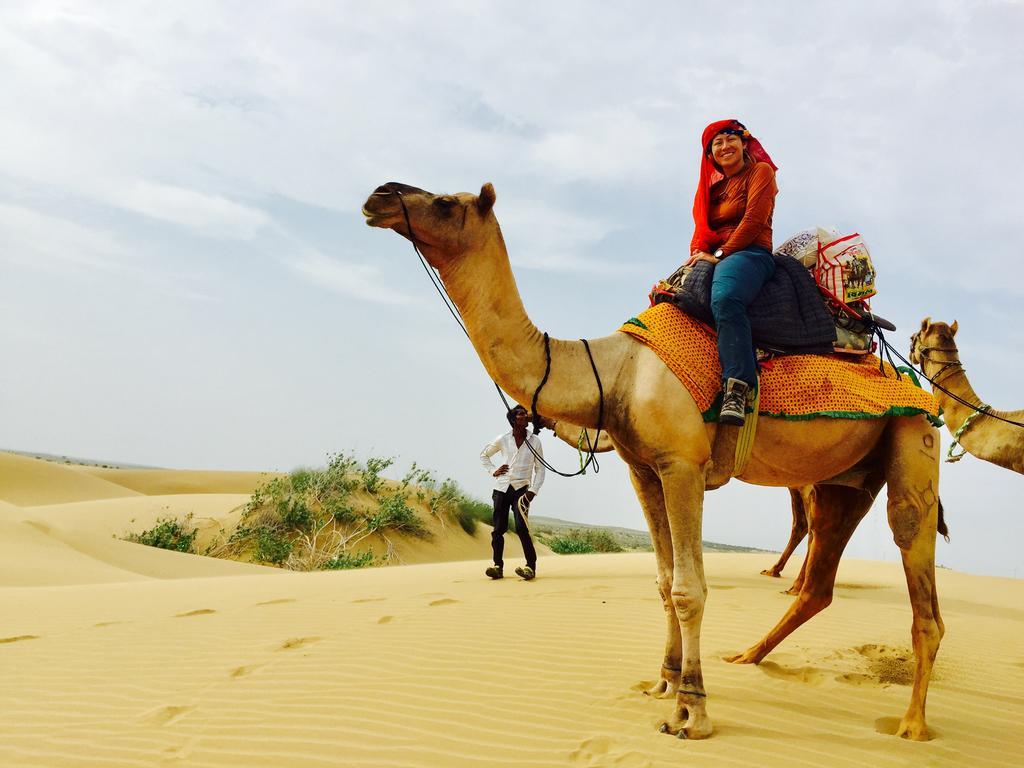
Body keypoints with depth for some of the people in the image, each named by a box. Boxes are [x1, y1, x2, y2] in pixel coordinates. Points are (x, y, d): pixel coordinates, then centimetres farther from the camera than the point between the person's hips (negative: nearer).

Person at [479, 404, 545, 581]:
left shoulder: (534, 441, 3)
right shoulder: (502, 440, 5)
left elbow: (540, 469, 7)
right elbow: (483, 455, 21)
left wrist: (533, 491, -3)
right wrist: (493, 471, 7)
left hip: (521, 488, -2)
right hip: (502, 488, 2)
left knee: (521, 527, -17)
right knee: (498, 528, 0)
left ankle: (531, 566, -11)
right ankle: (498, 566, 10)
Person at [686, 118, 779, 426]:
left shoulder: (760, 171, 10)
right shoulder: (714, 187, 29)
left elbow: (754, 220, -4)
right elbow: (701, 230, 23)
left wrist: (719, 254, -10)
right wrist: (698, 254, 0)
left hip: (750, 254, -8)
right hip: (712, 260, 8)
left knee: (725, 298, -39)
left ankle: (736, 388, -50)